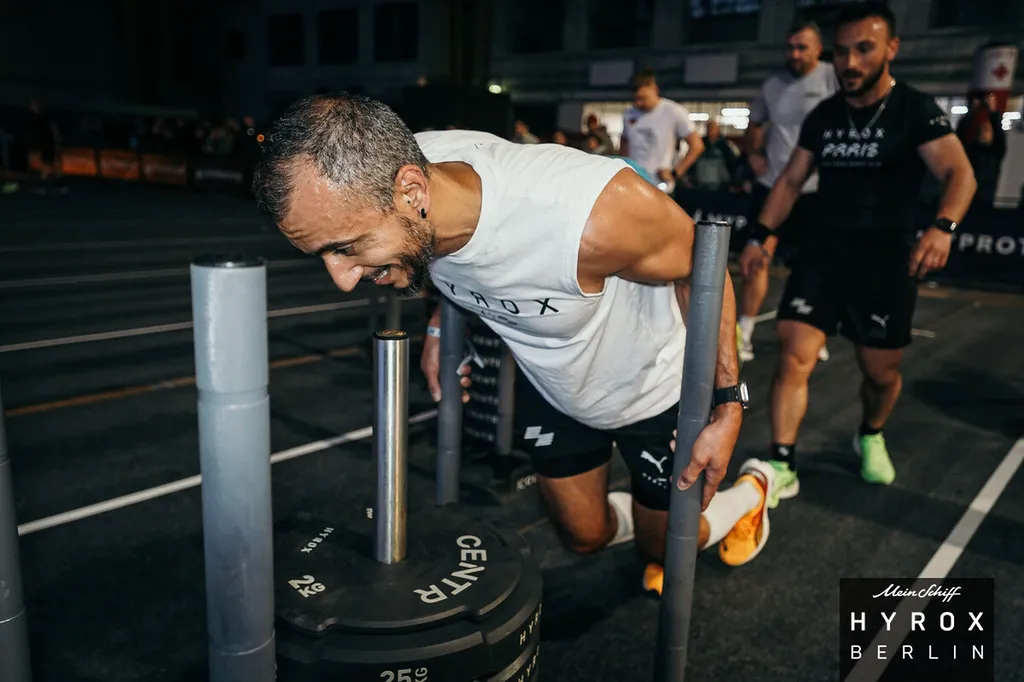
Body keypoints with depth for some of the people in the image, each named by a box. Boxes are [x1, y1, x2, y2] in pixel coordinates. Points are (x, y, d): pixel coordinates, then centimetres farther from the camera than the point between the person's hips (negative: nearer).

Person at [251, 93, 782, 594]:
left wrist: (727, 406, -19)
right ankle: (645, 515, 52)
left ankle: (752, 488, 49)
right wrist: (440, 323, -1)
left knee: (663, 547, 18)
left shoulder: (592, 215, -45)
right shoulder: (408, 170, -26)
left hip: (653, 386, -4)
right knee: (584, 537, 18)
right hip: (549, 384, 5)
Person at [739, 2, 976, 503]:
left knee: (881, 373, 10)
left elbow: (959, 173, -18)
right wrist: (764, 233, 1)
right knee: (794, 357, -11)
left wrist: (943, 226, -37)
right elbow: (791, 180, 13)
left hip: (887, 259, -2)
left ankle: (870, 438, 41)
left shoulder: (916, 111, -7)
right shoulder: (823, 116, 6)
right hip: (824, 251, 3)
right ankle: (782, 468, -5)